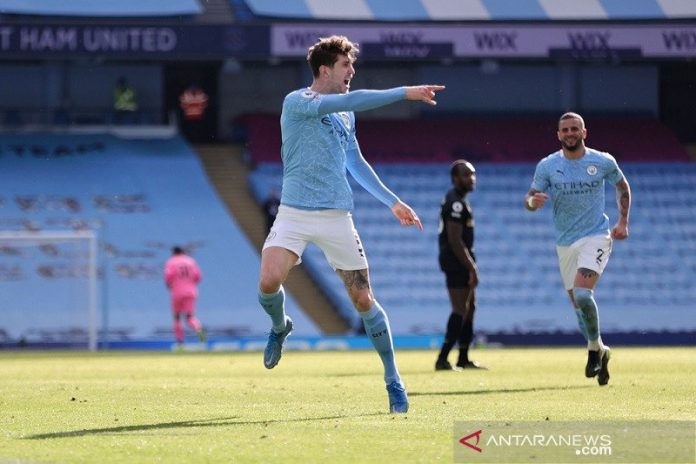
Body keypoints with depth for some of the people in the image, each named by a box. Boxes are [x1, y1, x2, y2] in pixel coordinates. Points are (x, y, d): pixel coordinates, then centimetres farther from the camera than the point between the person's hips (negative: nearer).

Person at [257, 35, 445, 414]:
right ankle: (280, 327, 13)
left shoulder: (346, 116, 14)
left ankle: (392, 379, 12)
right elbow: (348, 101, -23)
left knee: (363, 299, 0)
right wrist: (404, 93, -24)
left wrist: (392, 201, 26)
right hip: (294, 212, -4)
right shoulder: (296, 102, -8)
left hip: (336, 216, 4)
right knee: (269, 282, -23)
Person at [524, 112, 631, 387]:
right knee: (578, 303, 8)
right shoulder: (547, 166, -2)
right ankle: (600, 353, 28)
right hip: (565, 243, 3)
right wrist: (533, 201, -27)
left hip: (596, 237, -3)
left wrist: (623, 223, 7)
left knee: (582, 294, -24)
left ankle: (595, 347, -6)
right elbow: (530, 199, -2)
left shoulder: (603, 162, -3)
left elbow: (622, 186, 15)